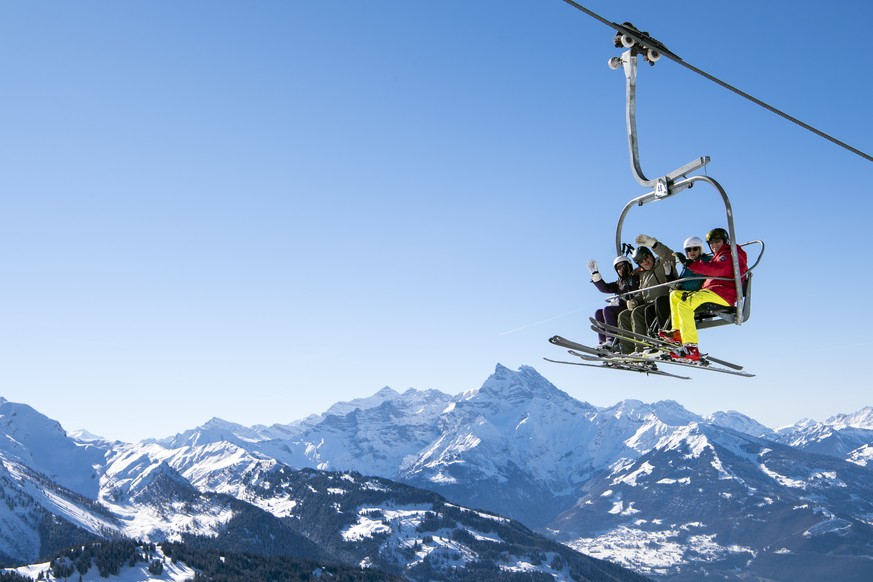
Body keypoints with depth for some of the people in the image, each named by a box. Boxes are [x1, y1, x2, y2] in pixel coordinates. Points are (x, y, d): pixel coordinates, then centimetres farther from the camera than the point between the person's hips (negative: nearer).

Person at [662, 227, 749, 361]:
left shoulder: (729, 254, 2)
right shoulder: (719, 256, 34)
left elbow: (717, 269, -19)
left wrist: (693, 265, -19)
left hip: (722, 294, -11)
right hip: (710, 291, 11)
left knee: (684, 304, -30)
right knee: (675, 295, 15)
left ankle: (691, 349, -41)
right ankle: (677, 332, 0)